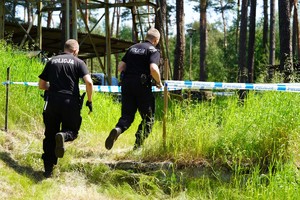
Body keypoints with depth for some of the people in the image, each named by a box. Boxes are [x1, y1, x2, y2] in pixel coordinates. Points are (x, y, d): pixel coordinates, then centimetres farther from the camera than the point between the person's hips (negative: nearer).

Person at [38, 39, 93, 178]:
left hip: (52, 102, 2)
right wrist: (89, 101, 4)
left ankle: (48, 169, 6)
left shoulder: (52, 61, 15)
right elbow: (89, 82, -8)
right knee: (72, 131, 15)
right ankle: (63, 135, -22)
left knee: (50, 136, 12)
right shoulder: (78, 62, 7)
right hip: (70, 102, -2)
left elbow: (41, 85, 17)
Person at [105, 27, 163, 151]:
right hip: (142, 86, -5)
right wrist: (158, 82, -3)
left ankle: (118, 129, -22)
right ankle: (138, 145, 2)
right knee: (148, 118, 9)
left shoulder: (132, 48, 17)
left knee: (127, 115, 10)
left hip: (126, 85, 5)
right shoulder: (153, 50, -2)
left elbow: (120, 67, 13)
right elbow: (153, 69, -19)